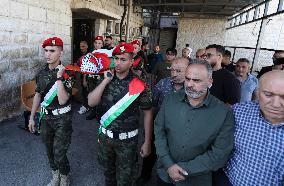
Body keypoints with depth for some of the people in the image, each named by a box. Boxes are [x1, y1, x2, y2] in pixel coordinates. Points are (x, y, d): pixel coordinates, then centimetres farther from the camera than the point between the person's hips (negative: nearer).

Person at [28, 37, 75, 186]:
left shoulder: (67, 73, -16)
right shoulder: (41, 73, 2)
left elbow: (62, 100, -25)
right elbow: (38, 95, 11)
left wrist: (59, 77, -30)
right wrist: (32, 117, 13)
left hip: (62, 119, -6)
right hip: (45, 118, 6)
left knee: (59, 154, 0)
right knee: (50, 151, 19)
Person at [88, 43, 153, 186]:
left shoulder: (139, 86, -16)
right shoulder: (105, 80, -3)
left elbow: (147, 114, -9)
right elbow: (91, 102, -12)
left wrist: (147, 142, -8)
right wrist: (106, 81, -19)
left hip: (127, 140, -3)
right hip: (105, 136, 4)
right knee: (107, 170, 28)